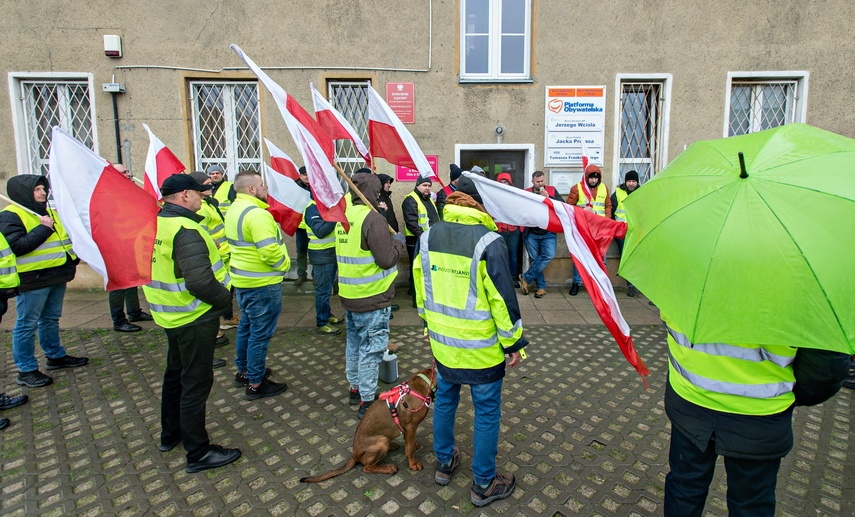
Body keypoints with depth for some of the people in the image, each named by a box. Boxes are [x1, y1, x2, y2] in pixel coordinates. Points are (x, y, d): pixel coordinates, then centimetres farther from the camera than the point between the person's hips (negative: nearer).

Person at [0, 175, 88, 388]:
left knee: (51, 319, 20)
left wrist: (72, 259, 13)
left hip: (57, 275, 8)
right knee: (27, 324, 1)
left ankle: (56, 356, 32)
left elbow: (65, 234, 27)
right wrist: (43, 229, -20)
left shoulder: (49, 210, 15)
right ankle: (26, 370, 8)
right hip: (33, 279, -8)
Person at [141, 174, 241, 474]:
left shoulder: (153, 224, 6)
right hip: (195, 318, -10)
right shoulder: (186, 230, -24)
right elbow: (199, 281, -33)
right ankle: (198, 453, 11)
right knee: (196, 382, 0)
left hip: (170, 314, 10)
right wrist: (225, 298, -16)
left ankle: (170, 434, 41)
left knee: (175, 373, 24)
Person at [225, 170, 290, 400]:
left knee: (246, 326, 22)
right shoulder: (256, 214, -23)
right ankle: (256, 383, 10)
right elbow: (270, 251, -28)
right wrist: (284, 264, -11)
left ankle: (243, 371, 36)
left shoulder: (233, 210, 9)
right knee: (260, 333, 0)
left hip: (242, 278, 10)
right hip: (262, 283, -10)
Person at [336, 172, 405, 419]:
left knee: (354, 343, 20)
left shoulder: (343, 216, 6)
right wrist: (398, 241, -3)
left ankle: (355, 388, 34)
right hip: (373, 298, -8)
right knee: (371, 348, 1)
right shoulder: (372, 218, -20)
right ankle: (367, 400, 8)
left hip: (348, 296, 8)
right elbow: (387, 259, -21)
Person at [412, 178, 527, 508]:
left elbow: (420, 286, 9)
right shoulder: (488, 242, -21)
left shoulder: (429, 236, -2)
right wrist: (513, 342, -6)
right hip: (481, 347, -6)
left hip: (442, 341, 6)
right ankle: (483, 485, 25)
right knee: (486, 413, 10)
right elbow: (502, 298, -18)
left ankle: (444, 463, 42)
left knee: (445, 400, 23)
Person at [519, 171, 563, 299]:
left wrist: (548, 197, -15)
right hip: (531, 233, 0)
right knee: (534, 259, 3)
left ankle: (526, 278, -4)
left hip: (548, 232, 0)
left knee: (549, 255, -17)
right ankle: (541, 287, 16)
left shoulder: (551, 190, 5)